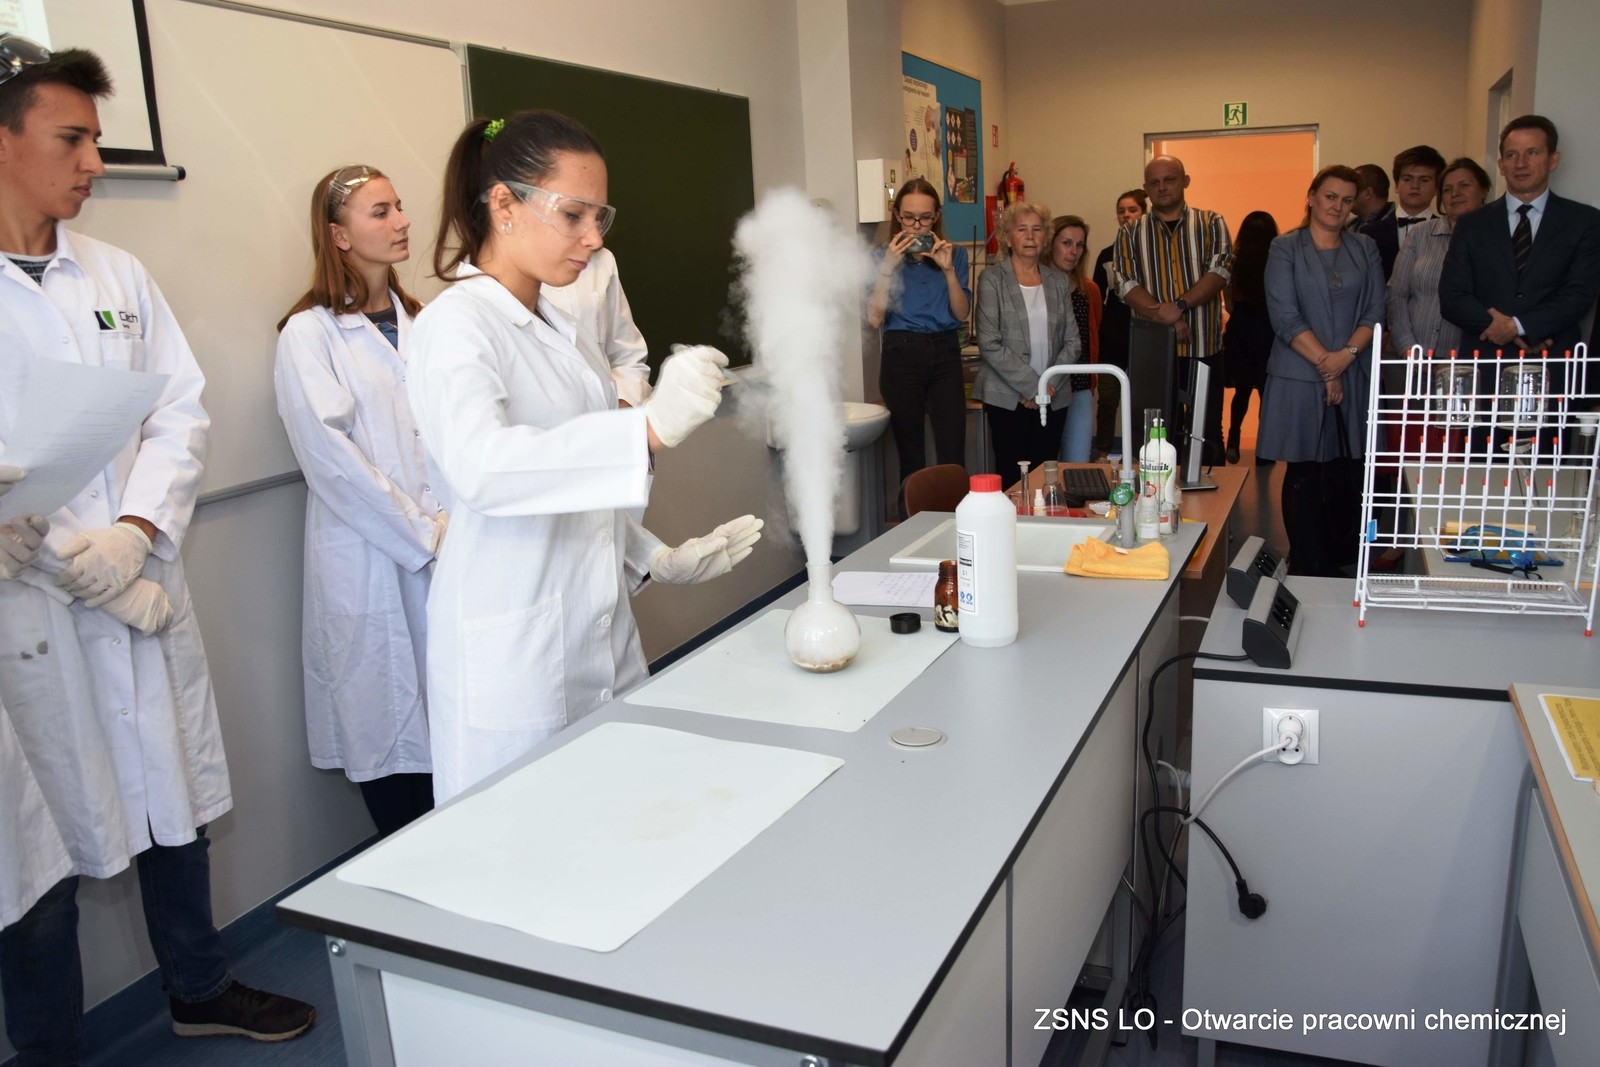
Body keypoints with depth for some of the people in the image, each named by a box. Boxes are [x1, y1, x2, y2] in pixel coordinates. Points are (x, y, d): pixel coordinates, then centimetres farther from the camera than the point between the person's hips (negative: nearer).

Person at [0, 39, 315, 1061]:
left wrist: (136, 532, -11)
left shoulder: (118, 274, 7)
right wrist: (86, 576, -14)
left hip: (146, 591, 5)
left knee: (177, 805, 17)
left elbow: (182, 413, 4)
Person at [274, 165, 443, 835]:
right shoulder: (309, 334, -3)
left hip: (445, 555, 5)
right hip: (369, 569, -5)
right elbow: (331, 456, -12)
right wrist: (424, 535, -12)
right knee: (390, 735, 1)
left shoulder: (416, 321, 16)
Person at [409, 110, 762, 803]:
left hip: (601, 634, 8)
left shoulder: (555, 325, 14)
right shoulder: (456, 324, -13)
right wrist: (647, 429, -43)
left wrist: (659, 560, 10)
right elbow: (482, 465, -32)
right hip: (515, 656, -8)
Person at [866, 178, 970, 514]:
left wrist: (948, 270, -10)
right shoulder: (883, 256, 5)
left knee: (953, 457, -8)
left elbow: (962, 313, 2)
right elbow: (875, 318, -5)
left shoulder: (954, 254, 10)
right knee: (911, 458, 3)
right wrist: (889, 268, -12)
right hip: (902, 356, -1)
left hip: (945, 355, 1)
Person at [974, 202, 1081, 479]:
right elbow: (990, 344, -9)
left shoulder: (1059, 281, 12)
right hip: (1008, 398, -4)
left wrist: (1050, 385, -5)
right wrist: (1032, 386, -12)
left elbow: (1073, 342, 9)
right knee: (1012, 477, -4)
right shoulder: (992, 280, -1)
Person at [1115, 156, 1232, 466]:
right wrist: (1167, 319, -17)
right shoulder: (1130, 235, 9)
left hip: (1204, 350, -1)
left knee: (1206, 435, 3)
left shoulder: (1211, 224, 7)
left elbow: (1219, 272, -7)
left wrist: (1179, 306, -22)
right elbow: (1128, 286, -4)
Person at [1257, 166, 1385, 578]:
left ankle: (1341, 565, 13)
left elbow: (1375, 311, 6)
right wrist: (1324, 362, -11)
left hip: (1355, 377, 3)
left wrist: (1347, 354, -11)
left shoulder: (1365, 249, 14)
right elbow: (1284, 316, -6)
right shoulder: (1285, 249, 3)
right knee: (1304, 474, -2)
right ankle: (1307, 570, 6)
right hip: (1300, 377, -3)